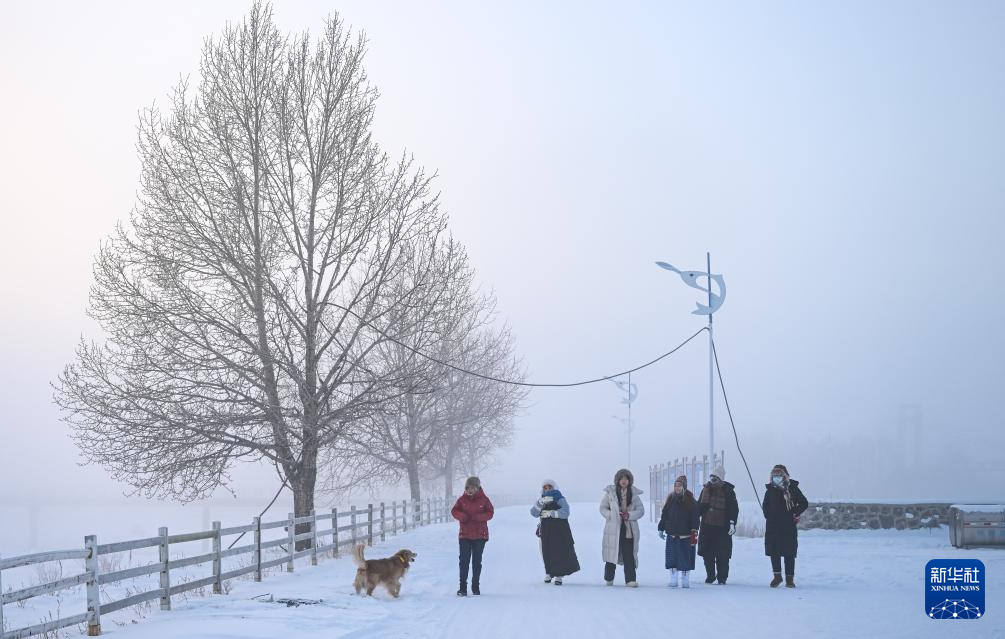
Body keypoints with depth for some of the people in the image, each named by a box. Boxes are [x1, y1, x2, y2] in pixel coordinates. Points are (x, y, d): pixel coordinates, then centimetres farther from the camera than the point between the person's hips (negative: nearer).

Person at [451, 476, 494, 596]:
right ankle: (463, 587, -1)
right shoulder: (462, 499, 0)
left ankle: (476, 586, 19)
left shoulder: (483, 499, -2)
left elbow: (490, 513, -1)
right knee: (464, 560, -5)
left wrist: (479, 517, -18)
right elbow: (454, 511, 6)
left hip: (480, 535, 0)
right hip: (465, 535, 0)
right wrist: (461, 516, -16)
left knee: (477, 561, 8)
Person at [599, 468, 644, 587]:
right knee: (612, 553, 4)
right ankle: (609, 578, 22)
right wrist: (613, 516, -9)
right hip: (613, 528, -1)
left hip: (629, 529, 1)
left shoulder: (634, 493, 5)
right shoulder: (610, 492, 1)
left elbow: (641, 510, 7)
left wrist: (630, 515, -11)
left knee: (629, 554, -6)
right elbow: (603, 508, 6)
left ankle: (630, 579, -6)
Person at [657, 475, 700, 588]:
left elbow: (695, 518, -4)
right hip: (671, 534, 4)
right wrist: (661, 528, 11)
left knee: (685, 558, -2)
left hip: (685, 536, -4)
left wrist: (694, 533, -10)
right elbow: (664, 515, 15)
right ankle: (673, 580, 11)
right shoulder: (671, 499, 9)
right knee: (672, 557, 4)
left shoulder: (691, 501, -2)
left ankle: (685, 581, 6)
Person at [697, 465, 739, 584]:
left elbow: (734, 508, -5)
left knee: (722, 554, -3)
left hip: (722, 527, -4)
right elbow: (699, 507, 19)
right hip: (707, 526, 4)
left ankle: (722, 578, 5)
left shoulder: (727, 491, -3)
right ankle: (710, 575, 20)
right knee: (707, 553, 6)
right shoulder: (706, 489, 10)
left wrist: (732, 523, -13)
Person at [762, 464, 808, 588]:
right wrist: (768, 516, 6)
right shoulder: (770, 490, 7)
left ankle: (790, 578, 7)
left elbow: (804, 503, 4)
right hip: (772, 527, 3)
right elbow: (765, 506, 19)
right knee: (774, 552, 3)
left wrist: (794, 514, -3)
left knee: (789, 553, 1)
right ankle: (777, 576, 16)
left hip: (788, 527, -3)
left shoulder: (792, 488, -1)